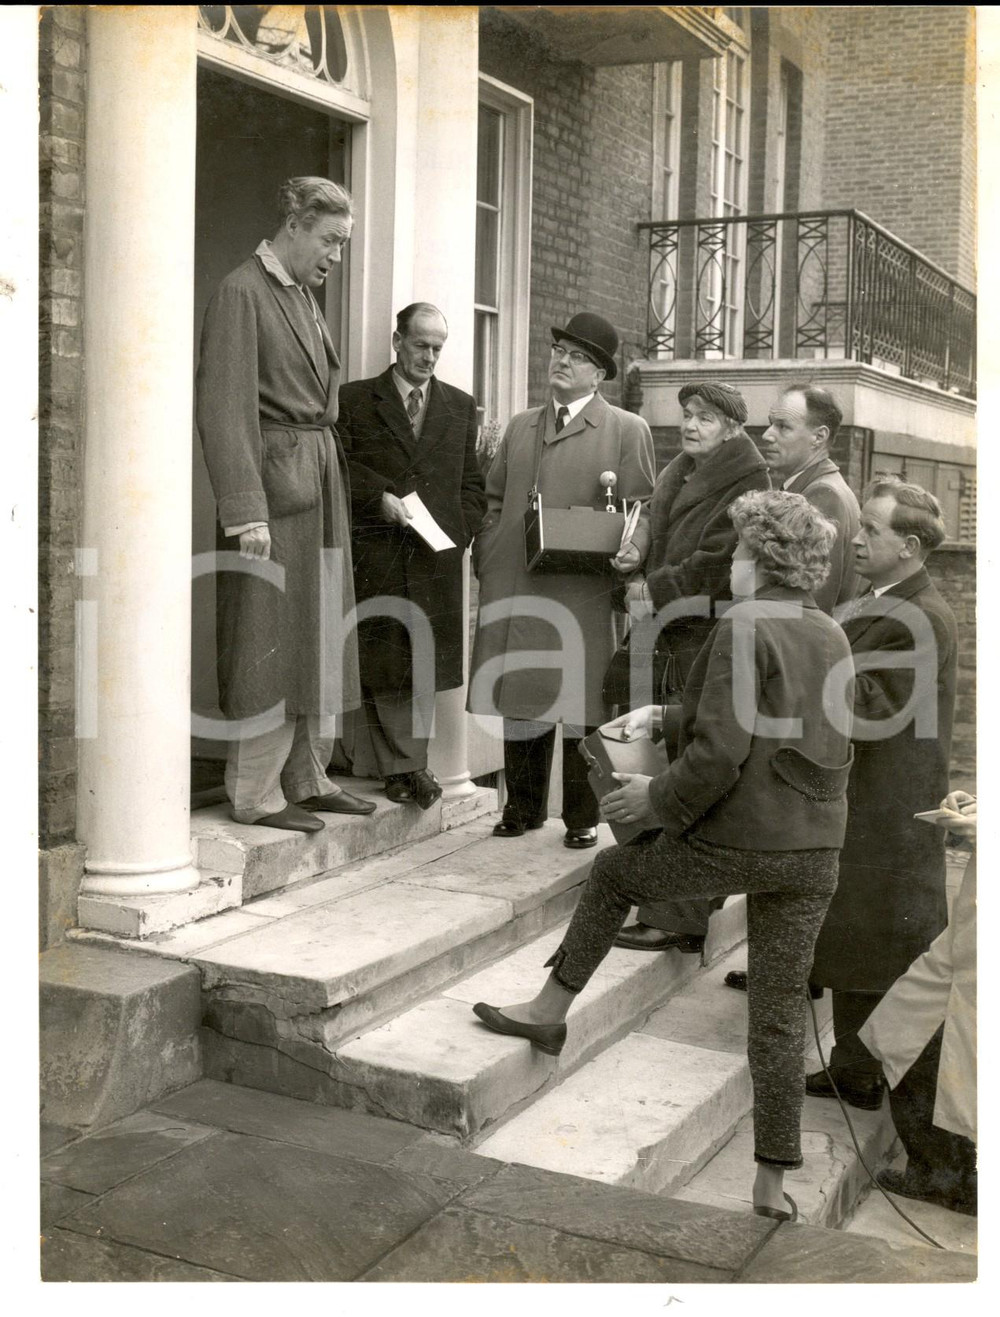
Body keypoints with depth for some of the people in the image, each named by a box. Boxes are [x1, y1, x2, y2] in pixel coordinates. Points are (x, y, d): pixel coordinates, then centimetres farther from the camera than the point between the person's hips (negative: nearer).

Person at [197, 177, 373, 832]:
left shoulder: (306, 296, 17)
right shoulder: (242, 292, -8)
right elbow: (226, 406, -15)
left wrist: (332, 480, 7)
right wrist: (245, 512, -21)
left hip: (320, 484, 9)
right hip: (274, 485, -8)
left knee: (319, 641, 12)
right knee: (267, 647, -3)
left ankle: (307, 778, 23)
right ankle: (256, 795, 7)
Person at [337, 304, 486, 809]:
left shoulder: (460, 406, 16)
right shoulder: (355, 399, 8)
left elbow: (472, 482, 17)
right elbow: (339, 468, 2)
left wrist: (461, 531, 3)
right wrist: (378, 498, -11)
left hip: (438, 554, 2)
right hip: (376, 553, -2)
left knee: (427, 660, -1)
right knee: (383, 661, -1)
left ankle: (406, 765, 6)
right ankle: (403, 765, 8)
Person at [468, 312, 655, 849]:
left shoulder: (627, 431, 5)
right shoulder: (520, 426, 19)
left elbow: (640, 509, 1)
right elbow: (493, 499, 21)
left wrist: (633, 549, -19)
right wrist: (485, 559, 8)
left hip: (581, 594, -4)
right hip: (512, 588, 4)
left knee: (577, 704, 0)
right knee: (519, 700, 9)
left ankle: (582, 816, 13)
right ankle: (522, 807, 23)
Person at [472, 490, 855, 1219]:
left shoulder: (744, 630, -13)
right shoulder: (832, 638, 10)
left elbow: (719, 754, -20)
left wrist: (659, 798, -4)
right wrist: (665, 715, 23)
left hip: (736, 843, -6)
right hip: (815, 855, 6)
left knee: (615, 872, 21)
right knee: (782, 1013, 12)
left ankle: (550, 1011, 30)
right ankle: (774, 1180, 17)